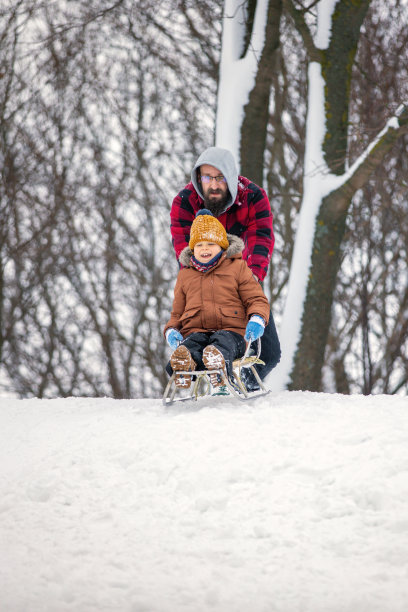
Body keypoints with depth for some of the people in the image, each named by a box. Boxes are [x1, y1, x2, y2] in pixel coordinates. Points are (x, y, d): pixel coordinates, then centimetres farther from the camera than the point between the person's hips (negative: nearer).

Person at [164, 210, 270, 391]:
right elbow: (177, 313, 32)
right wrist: (171, 330, 8)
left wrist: (257, 319, -11)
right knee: (188, 348, -38)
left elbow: (256, 299, 13)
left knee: (223, 344, -42)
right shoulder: (185, 275, 27)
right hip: (195, 331, 2)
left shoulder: (237, 267, 16)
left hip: (230, 330, -2)